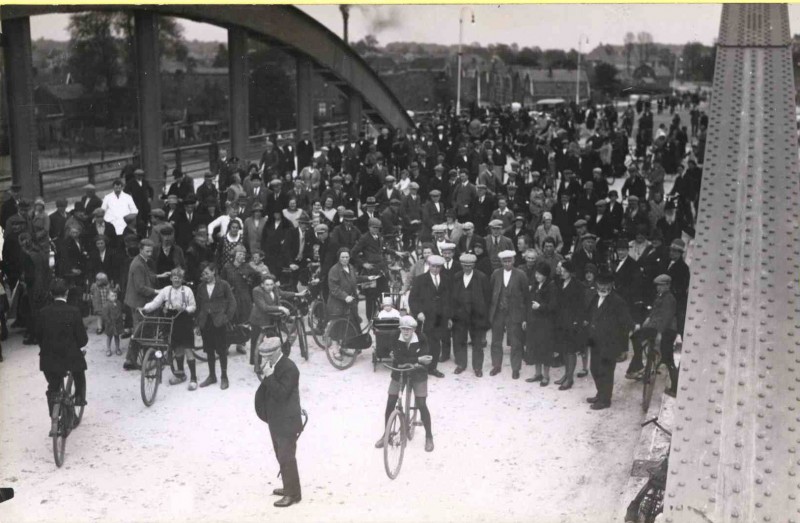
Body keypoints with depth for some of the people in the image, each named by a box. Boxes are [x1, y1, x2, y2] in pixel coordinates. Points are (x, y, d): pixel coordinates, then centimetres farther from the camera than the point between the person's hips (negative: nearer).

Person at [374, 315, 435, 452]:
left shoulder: (421, 340, -15)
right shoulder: (396, 340, -15)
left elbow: (426, 357, -21)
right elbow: (398, 359, -26)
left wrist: (406, 361, -30)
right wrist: (417, 360, -34)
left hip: (418, 375, -1)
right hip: (398, 375, 2)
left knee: (422, 405, -4)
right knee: (390, 404, 1)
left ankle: (429, 436, 14)